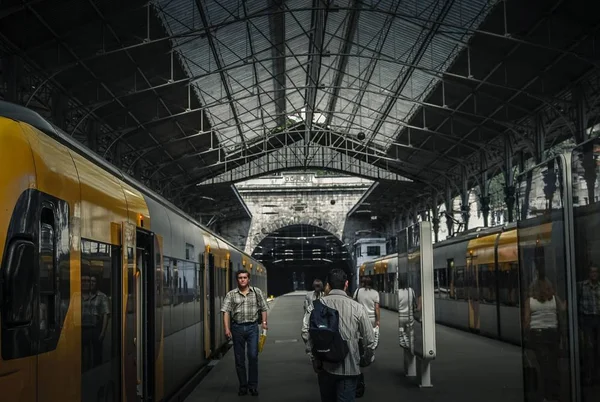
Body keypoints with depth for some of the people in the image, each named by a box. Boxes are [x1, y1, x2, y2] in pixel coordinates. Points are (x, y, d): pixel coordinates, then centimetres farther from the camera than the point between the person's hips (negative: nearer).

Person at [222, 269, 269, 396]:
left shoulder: (257, 292, 5)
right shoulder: (231, 294, 3)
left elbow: (263, 308, 7)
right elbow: (226, 311, -4)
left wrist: (264, 322, -6)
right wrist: (227, 328, -14)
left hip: (252, 327, -1)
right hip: (237, 327, 1)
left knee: (253, 356, -7)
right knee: (239, 358, 6)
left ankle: (253, 385, 5)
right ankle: (243, 386, 18)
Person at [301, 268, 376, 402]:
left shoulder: (316, 305, -2)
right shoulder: (357, 307, -3)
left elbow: (306, 332, -14)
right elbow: (370, 340, -2)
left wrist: (314, 359, -6)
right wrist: (365, 361, 15)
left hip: (325, 367, 2)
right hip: (349, 368, -2)